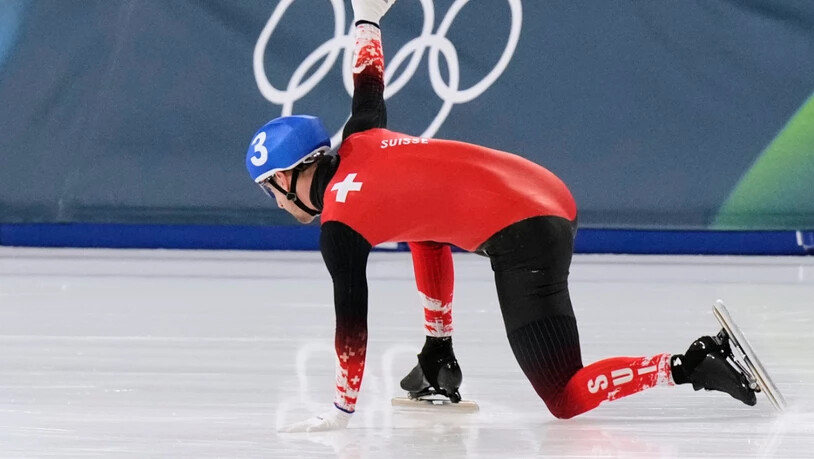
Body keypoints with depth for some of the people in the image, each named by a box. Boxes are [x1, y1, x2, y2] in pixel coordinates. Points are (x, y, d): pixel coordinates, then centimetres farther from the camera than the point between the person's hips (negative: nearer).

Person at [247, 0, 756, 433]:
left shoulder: (339, 226, -4)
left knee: (566, 400, -5)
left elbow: (351, 321, -3)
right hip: (552, 196, 10)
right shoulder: (359, 142, 16)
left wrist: (341, 411, 5)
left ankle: (689, 366, -20)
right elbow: (370, 80, 34)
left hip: (521, 239, -9)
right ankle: (439, 360, 30)